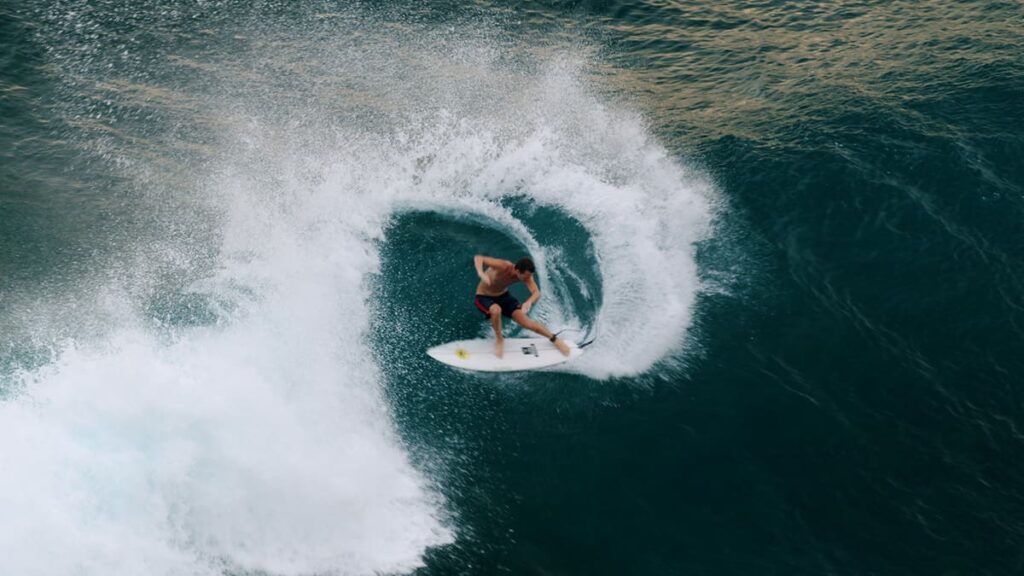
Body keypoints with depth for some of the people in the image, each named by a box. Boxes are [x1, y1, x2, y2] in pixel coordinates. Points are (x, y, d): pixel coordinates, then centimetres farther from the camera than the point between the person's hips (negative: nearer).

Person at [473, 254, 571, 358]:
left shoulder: (526, 274, -20)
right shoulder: (504, 267, -36)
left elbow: (537, 293, -29)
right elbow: (478, 258, -43)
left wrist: (529, 302, -53)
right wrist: (481, 274, -64)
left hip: (503, 296, 4)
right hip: (484, 298, -4)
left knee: (527, 323, -8)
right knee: (496, 310, -40)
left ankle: (554, 339, 17)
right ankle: (499, 339, -11)